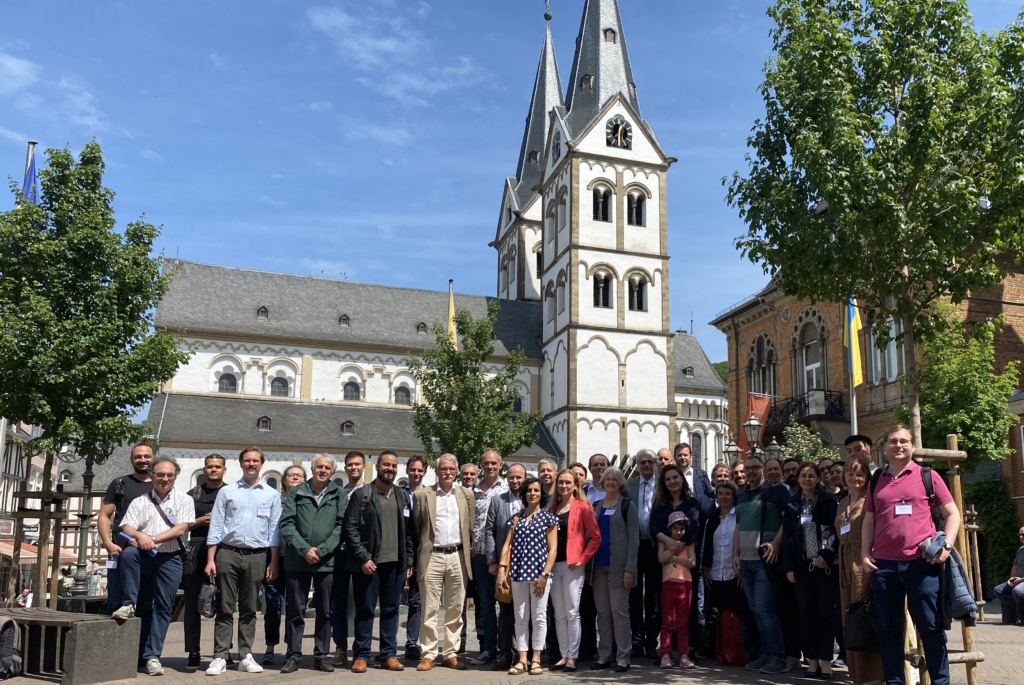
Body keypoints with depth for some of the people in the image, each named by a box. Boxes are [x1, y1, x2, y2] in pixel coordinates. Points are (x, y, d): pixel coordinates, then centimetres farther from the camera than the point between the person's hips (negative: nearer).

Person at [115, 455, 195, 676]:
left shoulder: (184, 500, 7)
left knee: (162, 608, -2)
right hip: (144, 557, 1)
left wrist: (153, 539, -16)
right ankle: (129, 604, -17)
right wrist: (139, 536, -22)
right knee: (129, 554, -32)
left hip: (169, 559, -1)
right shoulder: (139, 502, 12)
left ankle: (152, 656, 7)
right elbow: (126, 527, 0)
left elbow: (181, 528, -5)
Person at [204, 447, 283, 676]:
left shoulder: (272, 495, 8)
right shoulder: (226, 492, 7)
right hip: (228, 554, -1)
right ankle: (220, 657, 4)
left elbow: (274, 531, 7)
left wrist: (273, 562, 1)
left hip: (256, 556, 1)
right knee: (225, 608, 1)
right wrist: (210, 560, -2)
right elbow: (215, 527, 4)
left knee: (249, 610, 8)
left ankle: (246, 656, 14)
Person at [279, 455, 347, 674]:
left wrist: (321, 550, -11)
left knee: (325, 611, 8)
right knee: (295, 610, 4)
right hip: (297, 560, 0)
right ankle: (293, 656, 14)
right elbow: (286, 523, -2)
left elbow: (341, 525, -2)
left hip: (327, 561, 0)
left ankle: (322, 656, 17)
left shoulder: (340, 495, 6)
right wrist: (304, 549, -12)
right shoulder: (296, 492, 6)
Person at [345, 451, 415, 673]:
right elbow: (351, 529, -7)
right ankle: (361, 656, 13)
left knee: (391, 610, 9)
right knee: (365, 609, 4)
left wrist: (409, 560, 5)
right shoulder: (361, 494, -2)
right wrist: (363, 558, -13)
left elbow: (409, 531, 11)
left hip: (396, 563, 4)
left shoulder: (404, 497, 11)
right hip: (368, 562, -3)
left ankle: (389, 655, 17)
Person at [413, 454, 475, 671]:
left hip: (458, 556, 2)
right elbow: (416, 527, 5)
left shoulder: (467, 494, 9)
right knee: (430, 609, 0)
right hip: (432, 556, -2)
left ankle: (451, 654, 15)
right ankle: (428, 654, 7)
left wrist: (468, 549, 6)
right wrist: (421, 549, 2)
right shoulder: (422, 494, 2)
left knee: (455, 609, 7)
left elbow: (471, 526, 12)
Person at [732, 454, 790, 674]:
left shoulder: (776, 491, -3)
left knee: (764, 608, -10)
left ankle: (778, 657, -3)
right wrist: (735, 555, 12)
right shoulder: (742, 497, 18)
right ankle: (766, 654, 16)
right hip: (746, 560, 7)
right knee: (756, 609, 9)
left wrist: (776, 543, -20)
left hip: (765, 558, -7)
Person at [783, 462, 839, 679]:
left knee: (825, 612, 0)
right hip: (802, 564, 3)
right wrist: (789, 567, 2)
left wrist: (827, 555, -16)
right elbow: (787, 537, 8)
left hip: (824, 563, -3)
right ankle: (812, 661, 11)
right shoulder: (792, 504, 9)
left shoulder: (828, 501, -1)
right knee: (806, 613, 5)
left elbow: (836, 530, -5)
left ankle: (826, 661, 7)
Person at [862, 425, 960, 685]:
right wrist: (865, 553, 6)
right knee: (890, 627, 8)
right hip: (883, 565, 3)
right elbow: (868, 520, 16)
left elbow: (952, 514, 6)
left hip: (921, 563, -3)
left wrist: (947, 545, -8)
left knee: (930, 627, 2)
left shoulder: (927, 475, 5)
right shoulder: (876, 480, 13)